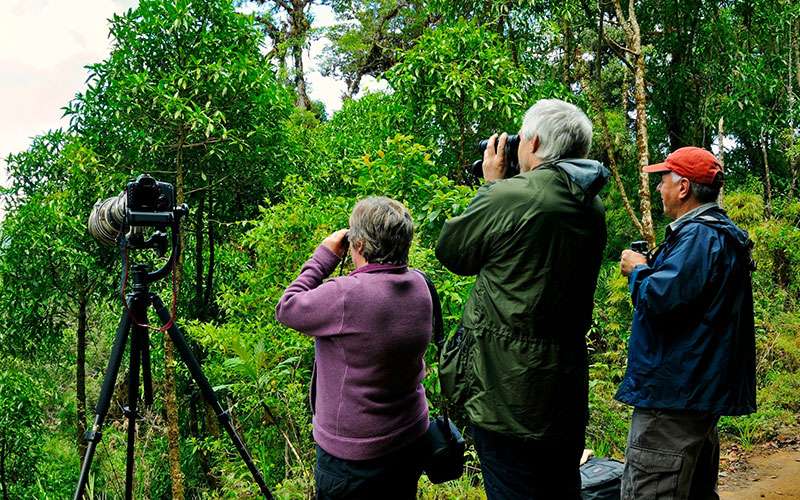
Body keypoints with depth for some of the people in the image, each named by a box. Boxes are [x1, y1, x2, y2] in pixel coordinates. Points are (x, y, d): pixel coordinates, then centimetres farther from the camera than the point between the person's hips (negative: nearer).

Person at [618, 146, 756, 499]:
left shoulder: (699, 235, -18)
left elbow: (662, 297, -29)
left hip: (674, 392, -12)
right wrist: (651, 266, 14)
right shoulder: (722, 232, 17)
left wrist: (637, 270, -10)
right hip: (702, 389, 12)